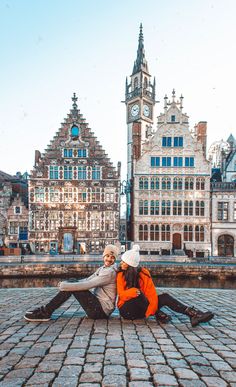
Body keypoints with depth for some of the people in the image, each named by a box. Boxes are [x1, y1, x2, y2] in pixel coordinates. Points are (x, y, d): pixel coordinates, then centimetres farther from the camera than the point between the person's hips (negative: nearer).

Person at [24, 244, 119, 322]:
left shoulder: (110, 272, -19)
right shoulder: (102, 269, 12)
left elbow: (86, 285, -24)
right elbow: (86, 281, 10)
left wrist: (63, 286, -17)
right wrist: (65, 284, -3)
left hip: (102, 310, -9)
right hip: (98, 306, 9)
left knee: (72, 288, -16)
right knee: (72, 282, 2)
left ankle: (45, 313, -7)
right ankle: (47, 309, 3)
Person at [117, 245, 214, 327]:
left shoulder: (143, 273, -6)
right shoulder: (121, 275, -9)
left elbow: (151, 293, -13)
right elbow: (121, 294, -16)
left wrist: (150, 310, -28)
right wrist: (133, 292, -37)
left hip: (141, 309, 2)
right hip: (127, 311, -2)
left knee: (165, 297, -18)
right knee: (138, 293, -32)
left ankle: (194, 314, -24)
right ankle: (159, 315, -18)